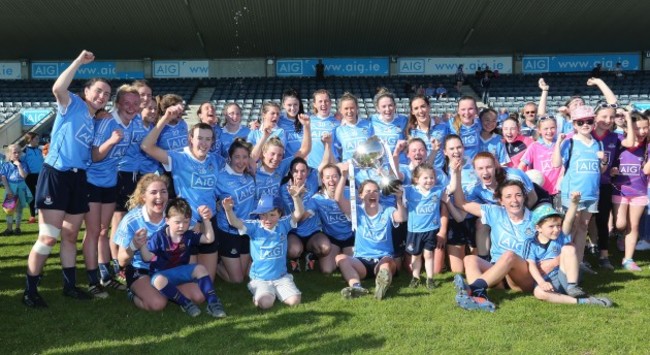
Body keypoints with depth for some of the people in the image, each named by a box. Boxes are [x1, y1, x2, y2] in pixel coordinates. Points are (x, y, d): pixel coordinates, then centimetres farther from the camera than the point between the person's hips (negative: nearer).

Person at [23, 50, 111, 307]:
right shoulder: (72, 105, 0)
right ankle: (30, 290, 3)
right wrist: (79, 61, -18)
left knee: (70, 235, 14)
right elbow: (58, 88, -23)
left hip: (78, 178, 7)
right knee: (48, 237, -8)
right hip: (56, 175, -7)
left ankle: (70, 285, 24)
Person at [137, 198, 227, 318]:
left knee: (200, 269, -20)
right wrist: (142, 245, -38)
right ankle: (185, 303, -23)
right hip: (162, 274, -4)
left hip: (181, 271, 4)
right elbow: (147, 257, -17)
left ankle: (213, 301, -19)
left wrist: (206, 220, -18)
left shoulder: (189, 235, -2)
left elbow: (209, 239, -8)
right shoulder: (159, 237, -14)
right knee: (159, 281, -38)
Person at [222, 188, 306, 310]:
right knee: (265, 303, -28)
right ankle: (259, 294, 9)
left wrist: (296, 197, -31)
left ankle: (276, 292, 16)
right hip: (260, 279, -2)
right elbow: (235, 222, -20)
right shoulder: (254, 227, -6)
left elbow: (299, 214, -13)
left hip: (281, 277, 3)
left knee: (294, 300, -16)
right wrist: (228, 210, -41)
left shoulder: (283, 224, 0)